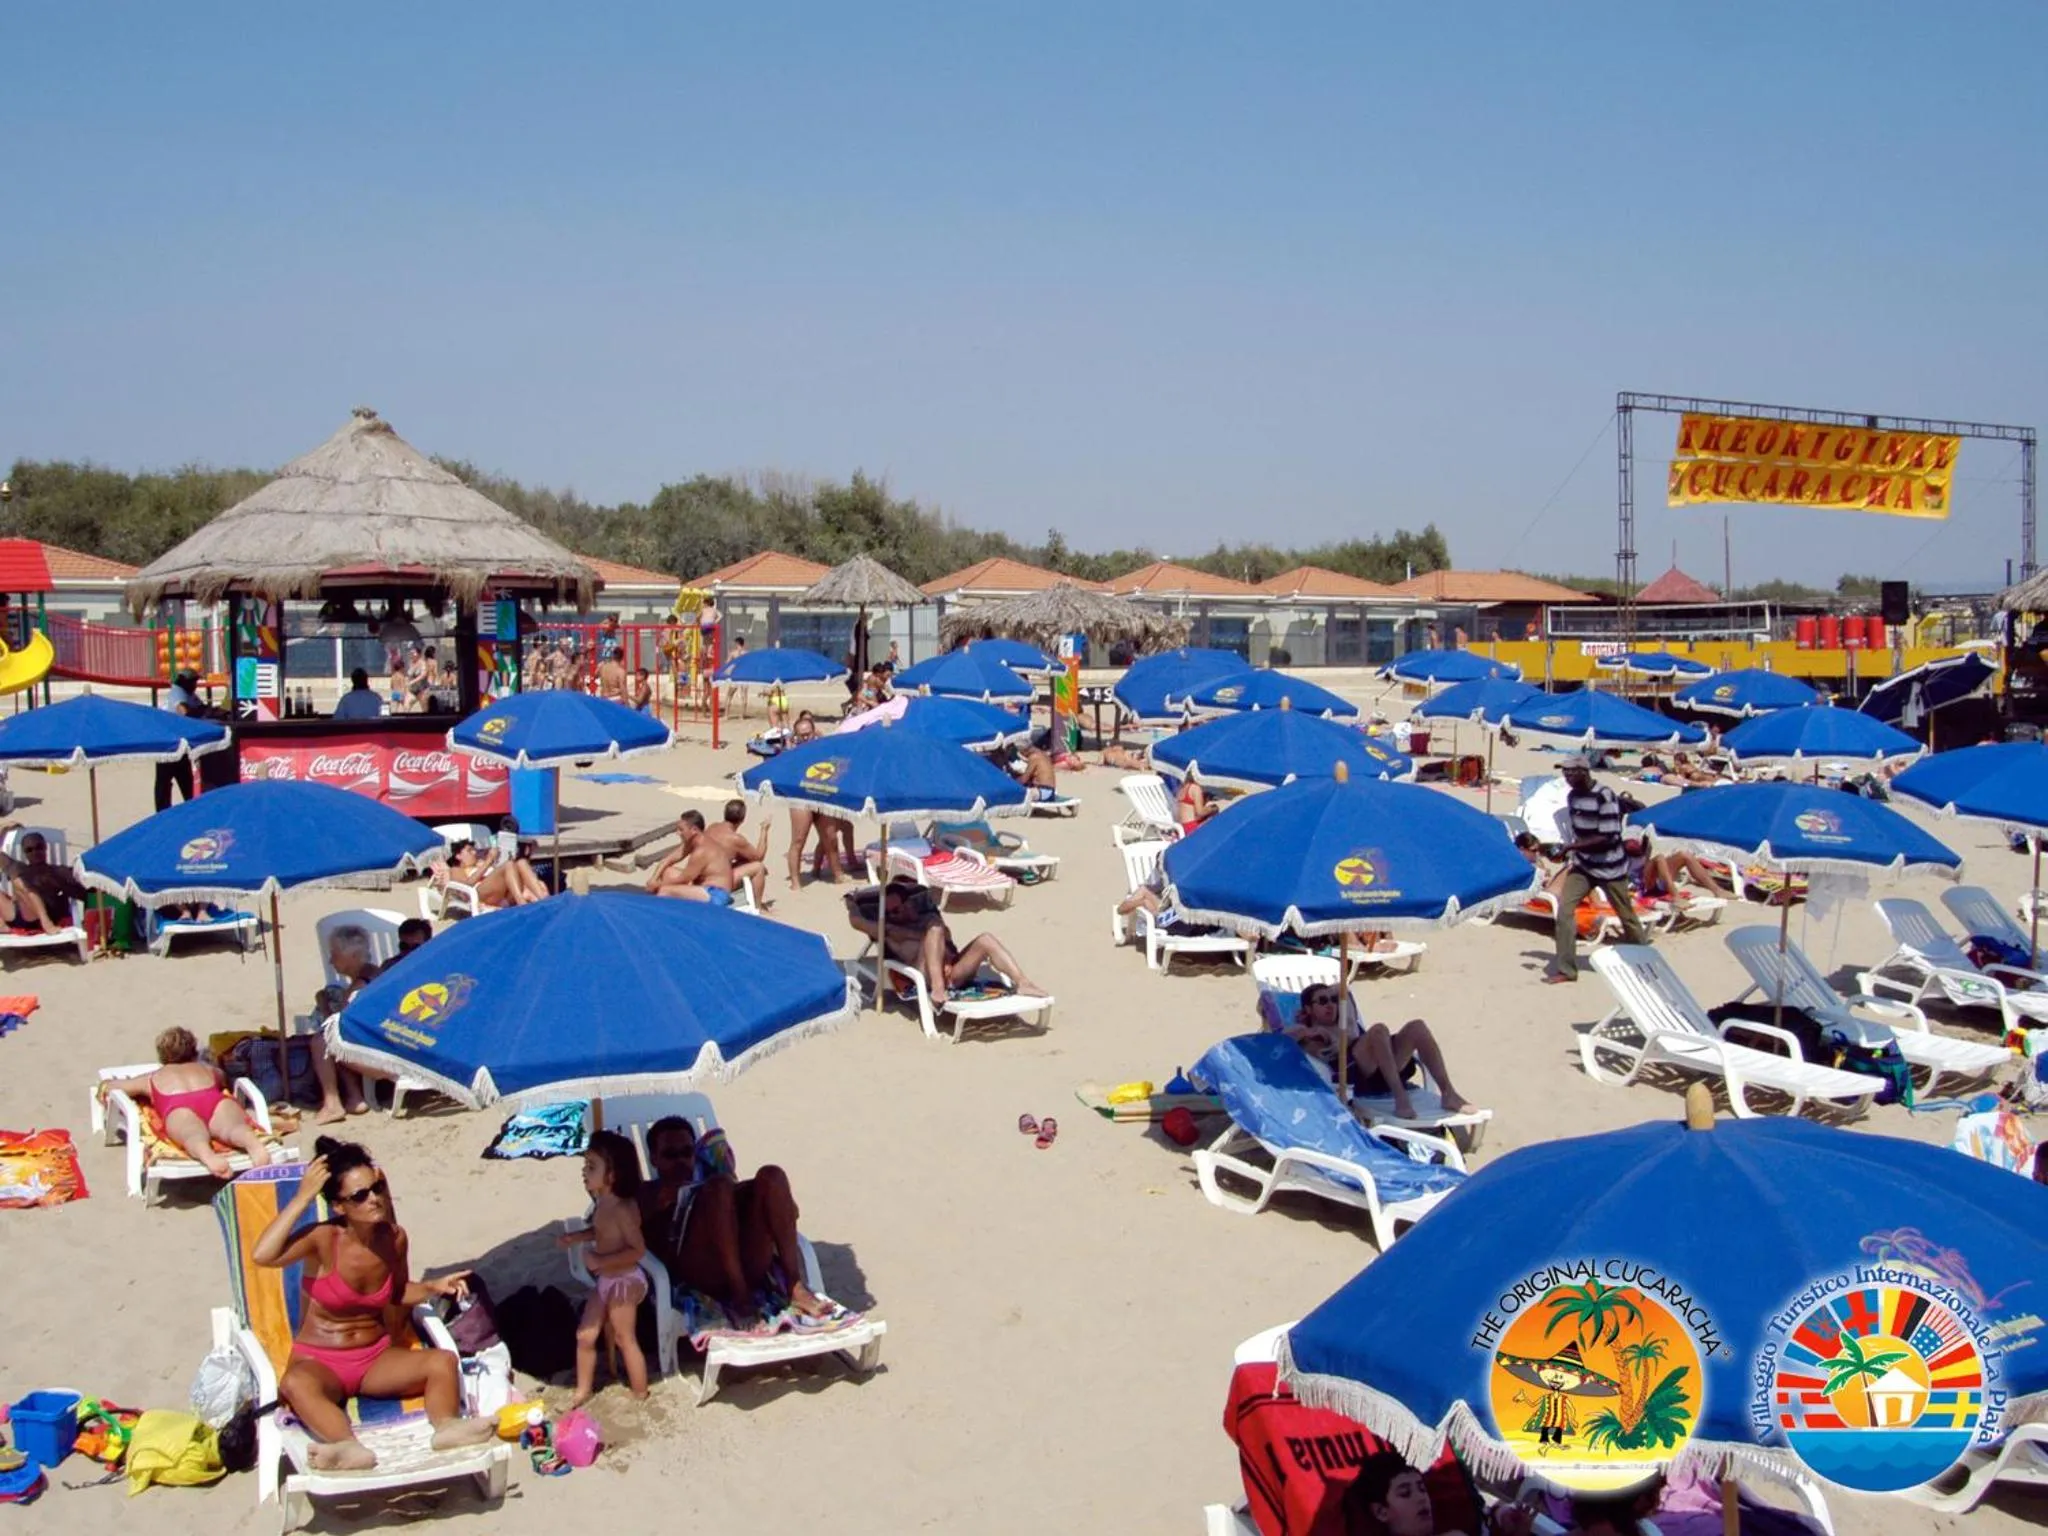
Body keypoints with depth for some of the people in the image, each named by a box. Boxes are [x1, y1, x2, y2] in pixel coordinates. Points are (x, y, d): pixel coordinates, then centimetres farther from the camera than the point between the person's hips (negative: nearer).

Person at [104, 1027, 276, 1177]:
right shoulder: (209, 1069, 43)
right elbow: (225, 1081, 65)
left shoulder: (152, 1077, 39)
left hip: (179, 1107, -1)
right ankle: (253, 1143, -65)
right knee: (233, 1128, -29)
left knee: (194, 1135, -32)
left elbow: (110, 1087, 50)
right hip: (218, 1101, 1)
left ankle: (207, 1155, -68)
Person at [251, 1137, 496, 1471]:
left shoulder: (395, 1238, -4)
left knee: (444, 1361, -18)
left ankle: (447, 1427, -43)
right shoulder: (324, 1239, -17)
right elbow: (262, 1255, -37)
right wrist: (303, 1197, -31)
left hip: (377, 1358, 5)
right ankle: (351, 1448, -60)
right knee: (295, 1384, -39)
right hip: (319, 1361, -5)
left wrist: (433, 1288, -3)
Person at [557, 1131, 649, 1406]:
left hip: (624, 1282, -9)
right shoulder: (602, 1203, 1)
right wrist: (577, 1237, 5)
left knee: (625, 1339, 5)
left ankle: (640, 1395, 21)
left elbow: (638, 1249, -28)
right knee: (585, 1335, 14)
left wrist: (600, 1260, -28)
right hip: (606, 1281, 9)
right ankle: (583, 1391, 30)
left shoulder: (622, 1208, -26)